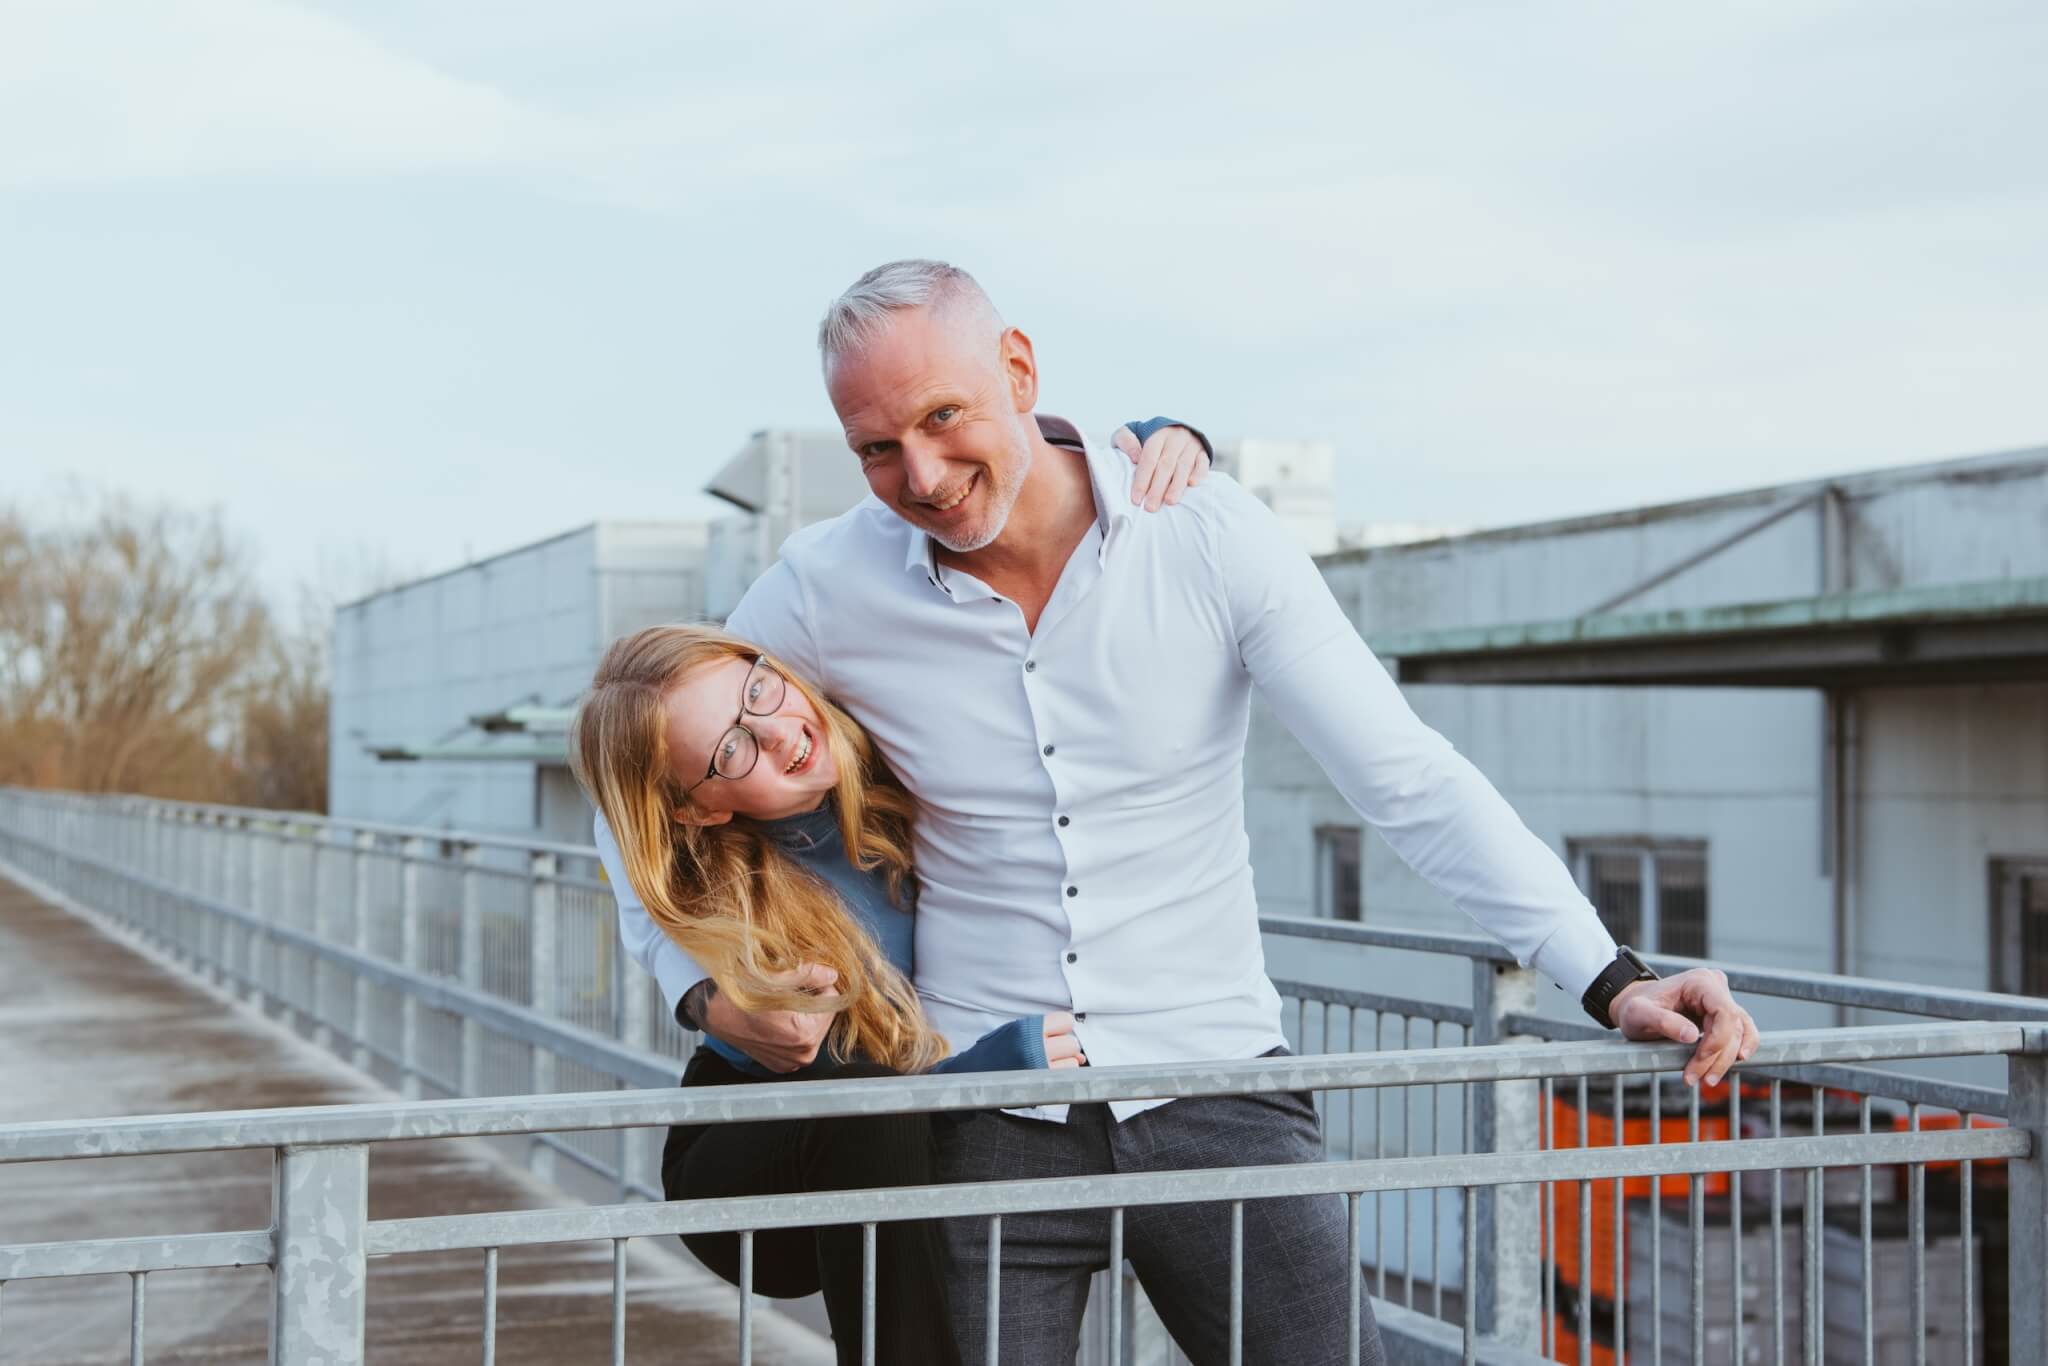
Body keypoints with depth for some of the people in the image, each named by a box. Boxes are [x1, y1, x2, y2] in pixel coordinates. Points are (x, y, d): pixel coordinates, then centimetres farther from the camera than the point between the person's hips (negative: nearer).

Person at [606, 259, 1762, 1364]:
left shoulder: (1211, 538, -7)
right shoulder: (826, 591, -4)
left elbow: (1410, 783, -7)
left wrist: (1611, 981, -14)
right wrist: (710, 992, -7)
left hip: (1213, 1090, 0)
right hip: (985, 1123, 1)